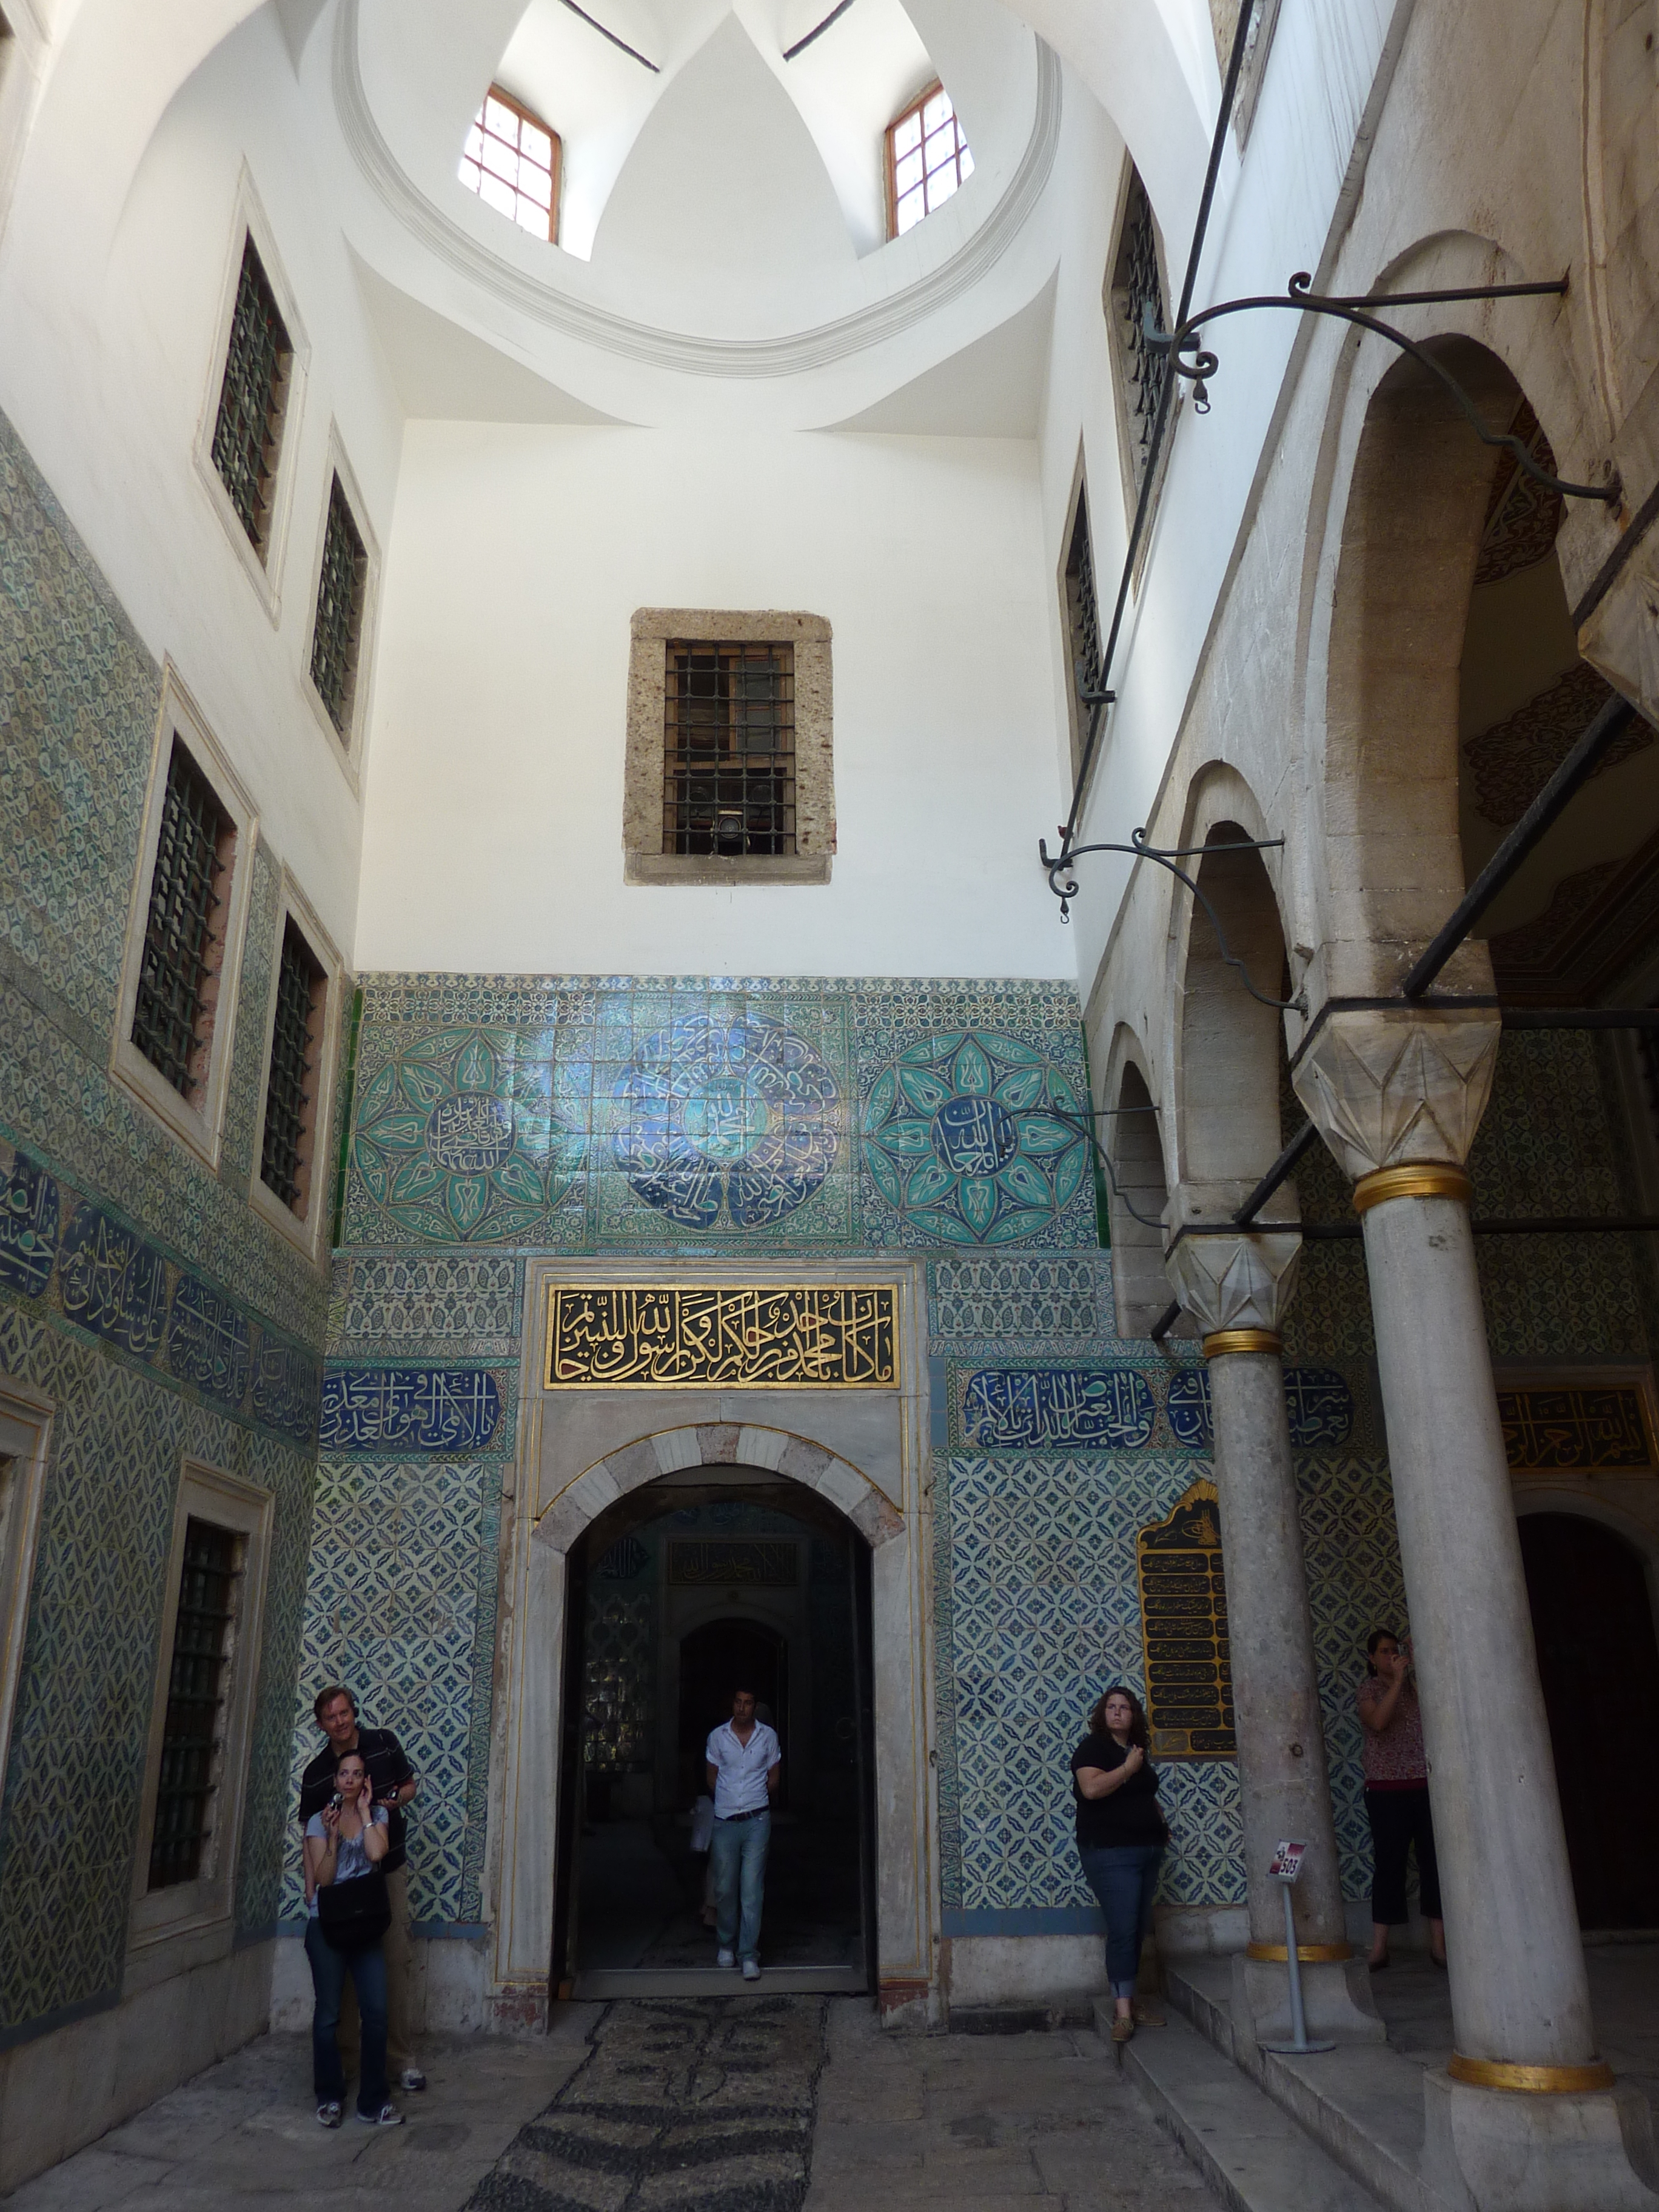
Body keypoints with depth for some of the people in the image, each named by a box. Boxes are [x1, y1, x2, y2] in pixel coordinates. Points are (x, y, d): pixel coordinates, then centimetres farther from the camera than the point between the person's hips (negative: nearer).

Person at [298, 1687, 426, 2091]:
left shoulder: (383, 1743, 0)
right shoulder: (316, 1774, -2)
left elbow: (410, 1784, 12)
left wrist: (396, 1799, -10)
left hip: (389, 1871, 0)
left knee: (396, 1960, -3)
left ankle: (402, 2056, 4)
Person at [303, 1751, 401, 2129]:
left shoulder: (377, 1814, 5)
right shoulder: (319, 1820, 0)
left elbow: (377, 1853, -16)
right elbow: (323, 1879, -7)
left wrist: (364, 1810, -9)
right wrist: (332, 1836, -19)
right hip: (326, 1923, -1)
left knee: (376, 2011, -5)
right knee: (328, 2013, 2)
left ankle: (373, 2103, 5)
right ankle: (328, 2098, 20)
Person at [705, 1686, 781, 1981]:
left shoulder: (768, 1736, 3)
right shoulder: (717, 1737, 3)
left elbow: (773, 1778, 13)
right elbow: (712, 1777, 13)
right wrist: (729, 1801, 10)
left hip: (756, 1821, -1)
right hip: (724, 1821, 1)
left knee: (752, 1890, -5)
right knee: (724, 1889, 6)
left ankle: (749, 1955, -1)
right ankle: (726, 1945, 25)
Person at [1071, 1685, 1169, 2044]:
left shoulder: (1137, 1751, 16)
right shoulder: (1093, 1747, -7)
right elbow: (1091, 1788, -23)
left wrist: (1160, 1825, 15)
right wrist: (1128, 1768, -16)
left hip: (1146, 1850, 8)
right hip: (1111, 1852, -8)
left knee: (1139, 1930, 11)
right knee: (1123, 1930, -11)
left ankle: (1127, 1997, 20)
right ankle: (1123, 2012, -6)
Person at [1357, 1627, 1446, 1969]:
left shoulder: (1416, 1684, 13)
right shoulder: (1368, 1690, 1)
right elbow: (1378, 1722, -17)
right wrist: (1398, 1679, -19)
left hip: (1426, 1786, 3)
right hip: (1387, 1789, -3)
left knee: (1434, 1861, 3)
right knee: (1389, 1863, -2)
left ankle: (1438, 1943, 11)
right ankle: (1379, 1947, 4)